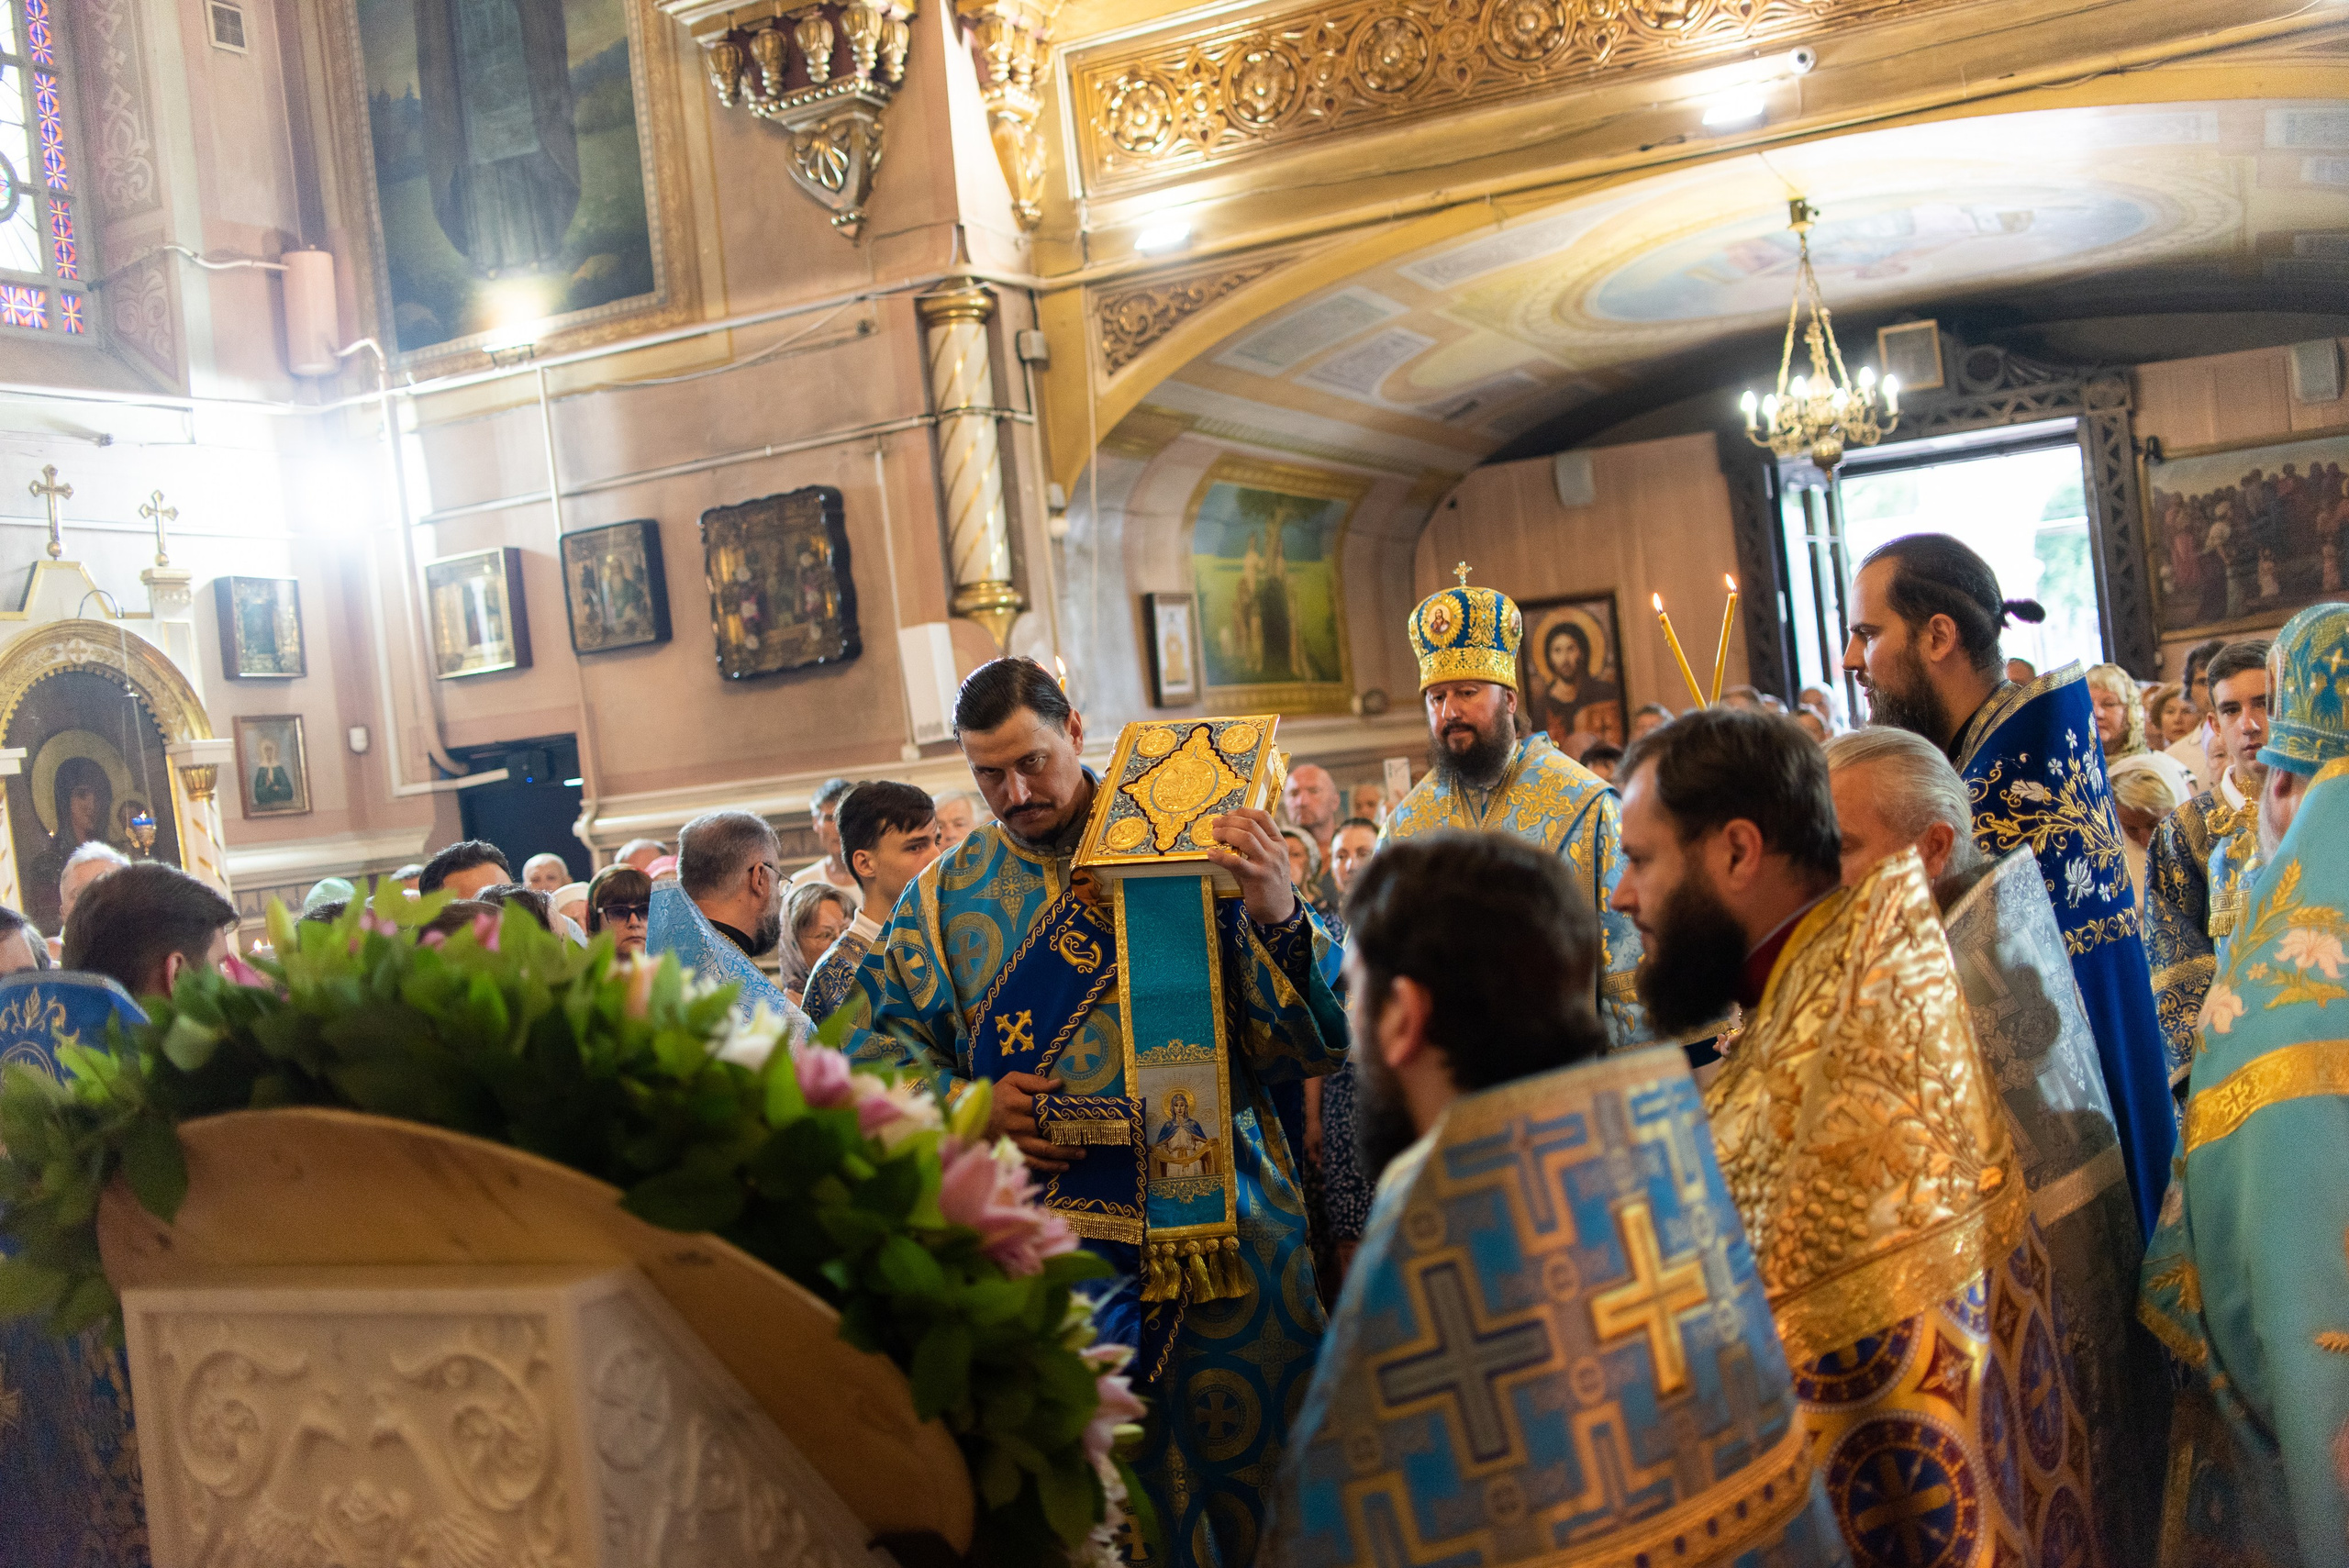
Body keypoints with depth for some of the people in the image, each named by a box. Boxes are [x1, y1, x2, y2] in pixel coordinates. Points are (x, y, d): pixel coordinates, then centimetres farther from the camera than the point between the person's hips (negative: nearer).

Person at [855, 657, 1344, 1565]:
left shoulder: (1188, 851, -1)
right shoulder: (946, 896, 9)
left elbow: (1309, 1042, -5)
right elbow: (879, 1045, 9)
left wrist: (1278, 917, -23)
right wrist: (965, 1107, -8)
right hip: (1048, 1242, 1)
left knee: (1248, 1455, 9)